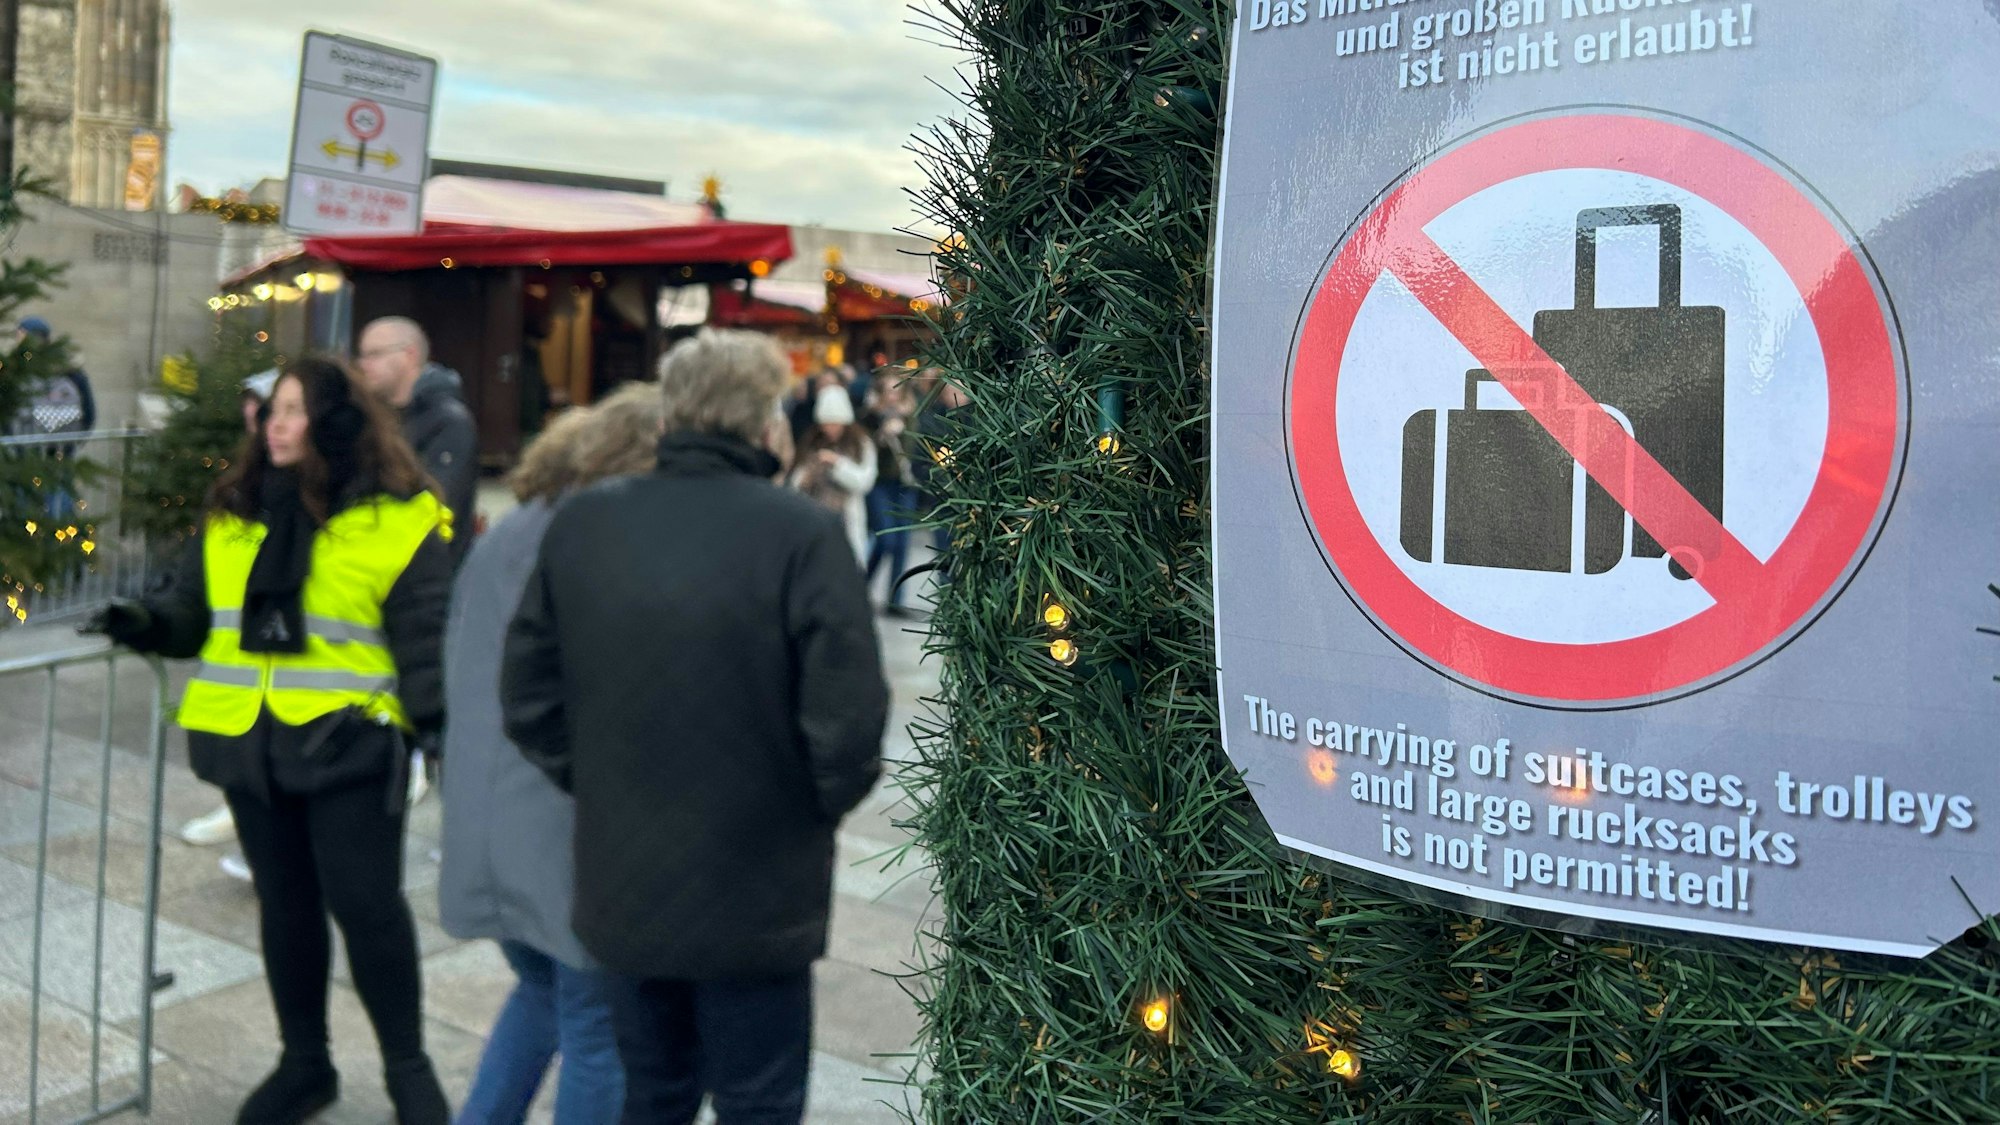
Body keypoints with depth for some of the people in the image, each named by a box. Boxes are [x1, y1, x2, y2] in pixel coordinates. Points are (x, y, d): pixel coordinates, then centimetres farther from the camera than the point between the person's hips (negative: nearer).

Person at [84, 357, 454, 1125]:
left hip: (347, 744, -5)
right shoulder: (233, 512, 11)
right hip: (252, 742, 6)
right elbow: (195, 606, 17)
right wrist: (149, 623, -4)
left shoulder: (395, 518, -7)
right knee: (285, 905, 16)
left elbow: (425, 634, -9)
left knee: (367, 904, -2)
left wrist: (440, 724, -16)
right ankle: (304, 1062, 32)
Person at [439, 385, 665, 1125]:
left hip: (485, 824, 7)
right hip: (580, 834, -7)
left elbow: (457, 671, 15)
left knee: (542, 993, 28)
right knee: (597, 1033, 9)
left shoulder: (500, 541, 8)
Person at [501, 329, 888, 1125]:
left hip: (621, 881, 5)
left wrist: (599, 784, 13)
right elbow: (847, 722, -20)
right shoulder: (802, 533, -18)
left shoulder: (580, 522, -3)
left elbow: (529, 697, 1)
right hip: (754, 891, -4)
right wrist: (821, 808, -1)